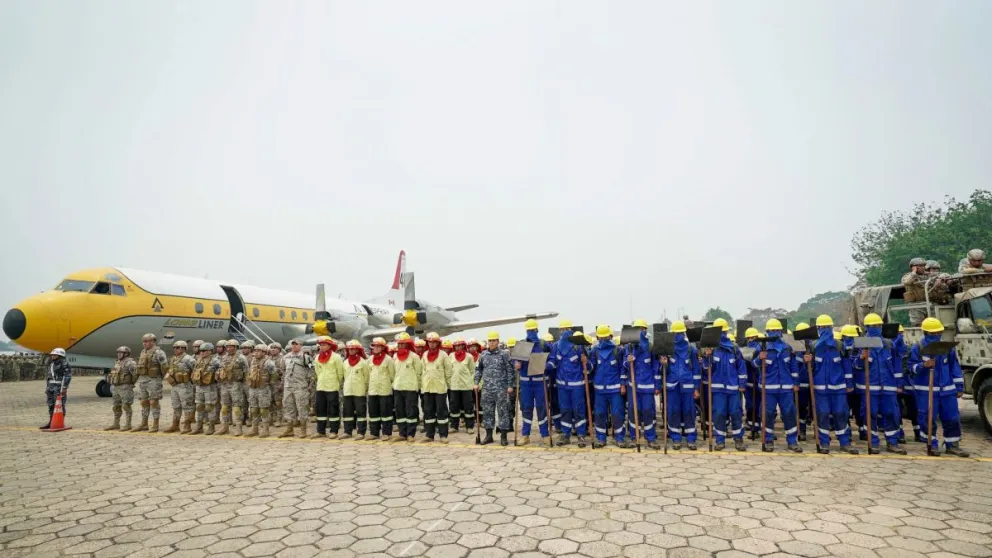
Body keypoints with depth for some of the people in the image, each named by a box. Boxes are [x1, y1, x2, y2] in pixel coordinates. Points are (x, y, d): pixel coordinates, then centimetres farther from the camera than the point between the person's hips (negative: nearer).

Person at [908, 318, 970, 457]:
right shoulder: (917, 348, -3)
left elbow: (955, 367, 11)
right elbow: (912, 367, -3)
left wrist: (959, 387, 9)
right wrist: (923, 365, -23)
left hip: (947, 389, 4)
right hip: (926, 390, -4)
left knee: (952, 418, 6)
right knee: (928, 418, -1)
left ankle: (952, 445, 19)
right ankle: (932, 445, 11)